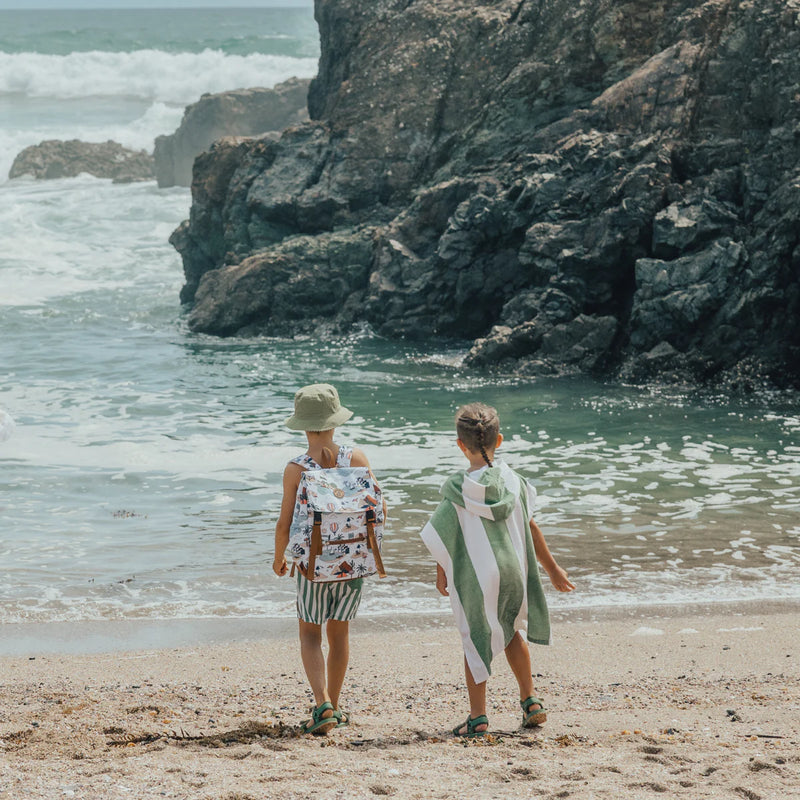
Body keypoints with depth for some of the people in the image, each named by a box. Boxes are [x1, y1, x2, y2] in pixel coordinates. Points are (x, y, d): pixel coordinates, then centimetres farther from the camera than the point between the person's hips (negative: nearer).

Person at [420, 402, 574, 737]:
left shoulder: (458, 490, -13)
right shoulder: (512, 481, -3)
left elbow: (444, 539, -7)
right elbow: (531, 529, 4)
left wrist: (441, 574, 11)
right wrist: (553, 568, 15)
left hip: (475, 576, -4)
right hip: (513, 570, 4)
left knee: (475, 641, 8)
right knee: (511, 631, 25)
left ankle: (477, 717, 10)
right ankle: (530, 701, 27)